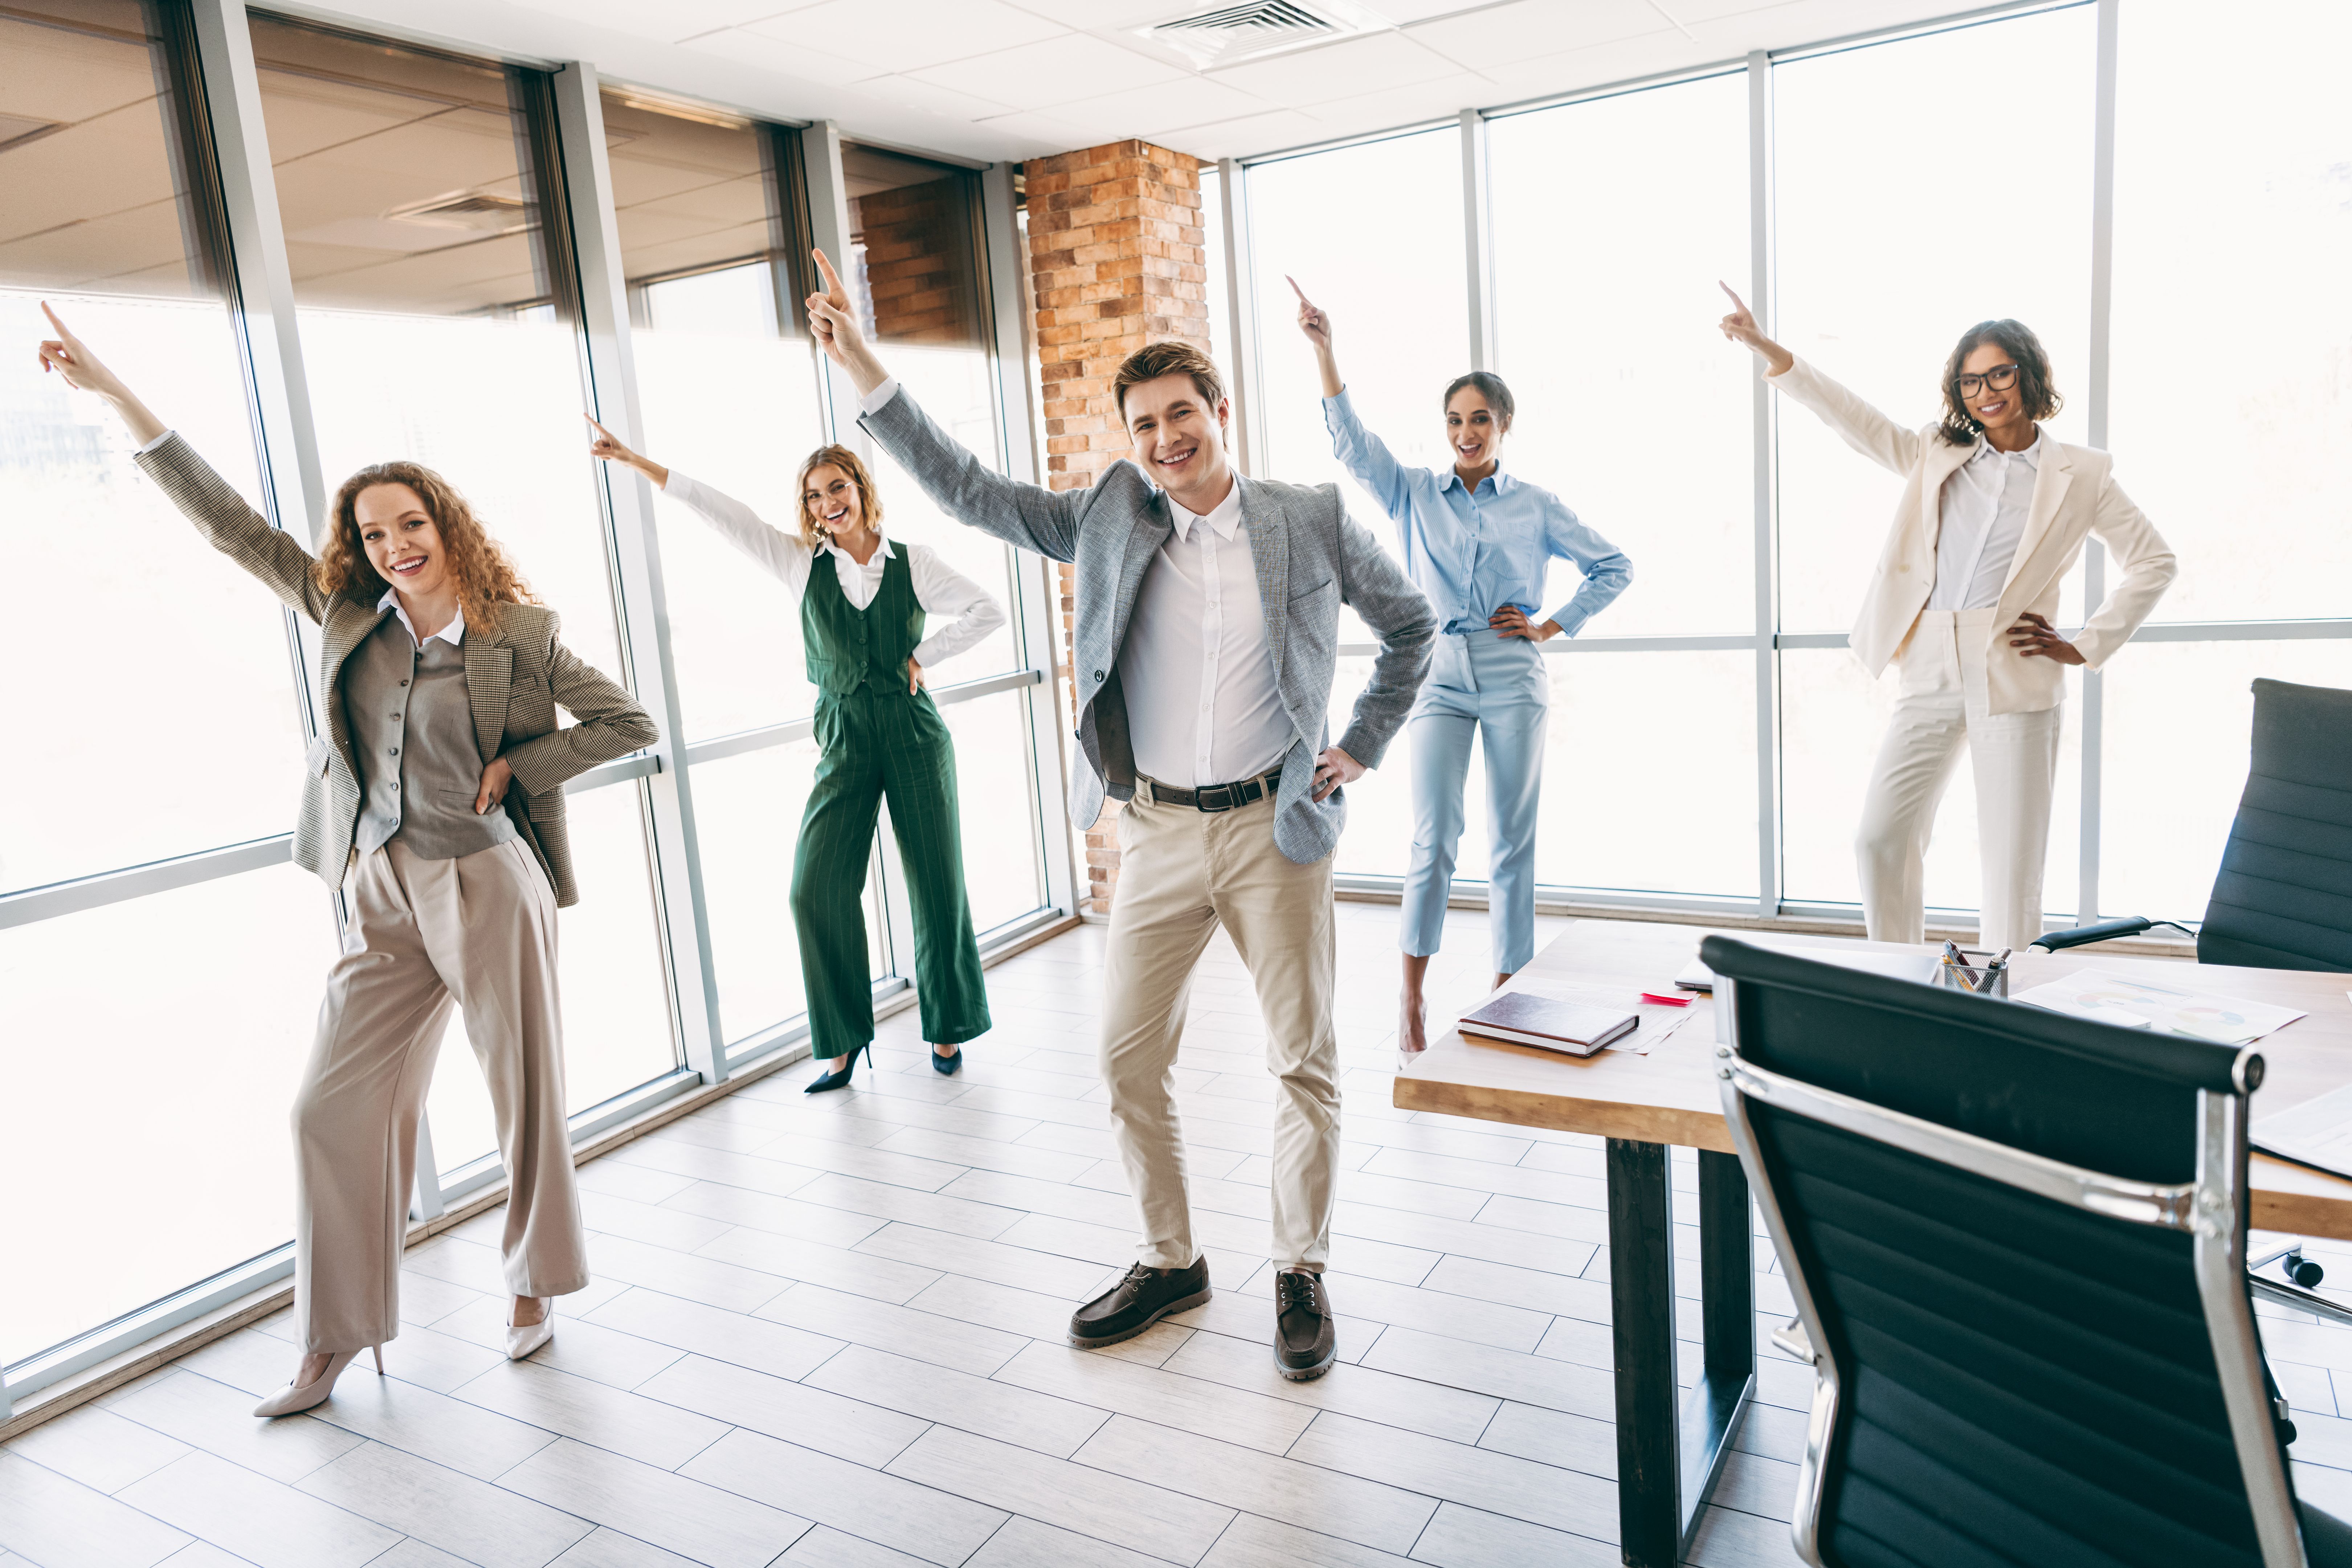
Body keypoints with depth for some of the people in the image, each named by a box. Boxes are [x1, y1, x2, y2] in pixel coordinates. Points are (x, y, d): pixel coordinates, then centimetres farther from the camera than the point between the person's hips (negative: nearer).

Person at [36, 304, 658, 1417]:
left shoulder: (517, 633, -4)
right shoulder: (346, 612, 6)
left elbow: (629, 723, 0)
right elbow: (226, 523, 7)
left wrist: (517, 765, -7)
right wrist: (112, 393, 4)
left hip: (489, 887, -4)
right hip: (383, 897, 4)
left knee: (526, 1095, 6)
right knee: (334, 1107, 5)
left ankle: (532, 1286, 29)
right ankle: (334, 1340, 20)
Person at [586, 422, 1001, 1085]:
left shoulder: (913, 562, 1)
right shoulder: (802, 562, 3)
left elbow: (989, 610, 4)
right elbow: (722, 512, 0)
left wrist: (924, 656, -2)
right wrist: (637, 462, -3)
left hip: (914, 733, -1)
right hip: (844, 740, 1)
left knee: (937, 883, 4)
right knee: (815, 889, -8)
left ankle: (947, 1026, 22)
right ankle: (845, 1037, 8)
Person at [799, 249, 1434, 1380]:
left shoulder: (1312, 521, -1)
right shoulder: (1111, 519, 3)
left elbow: (1409, 625, 11)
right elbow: (970, 492, 2)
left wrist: (1363, 745, 5)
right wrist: (864, 372, -4)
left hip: (1274, 828, -2)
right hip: (1157, 833, 2)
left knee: (1304, 1058, 6)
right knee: (1129, 1059, 7)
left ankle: (1301, 1274, 26)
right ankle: (1170, 1262, 29)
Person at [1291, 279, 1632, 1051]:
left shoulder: (1535, 505, 7)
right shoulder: (1414, 494, 7)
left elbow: (1614, 566, 13)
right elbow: (1351, 439, -5)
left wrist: (1554, 624, 4)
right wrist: (1323, 349, -15)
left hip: (1513, 678, 1)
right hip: (1439, 675, 0)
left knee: (1513, 839, 5)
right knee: (1434, 836, -9)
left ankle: (1509, 988, 16)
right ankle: (1412, 992, 1)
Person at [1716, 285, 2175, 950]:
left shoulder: (2079, 474, 8)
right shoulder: (1937, 455, 15)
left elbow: (2154, 561, 12)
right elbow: (1857, 421, 6)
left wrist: (2085, 646, 2)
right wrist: (1771, 353, -4)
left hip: (2013, 678, -3)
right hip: (1929, 676, 3)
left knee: (2012, 863, -3)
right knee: (1880, 839, 0)